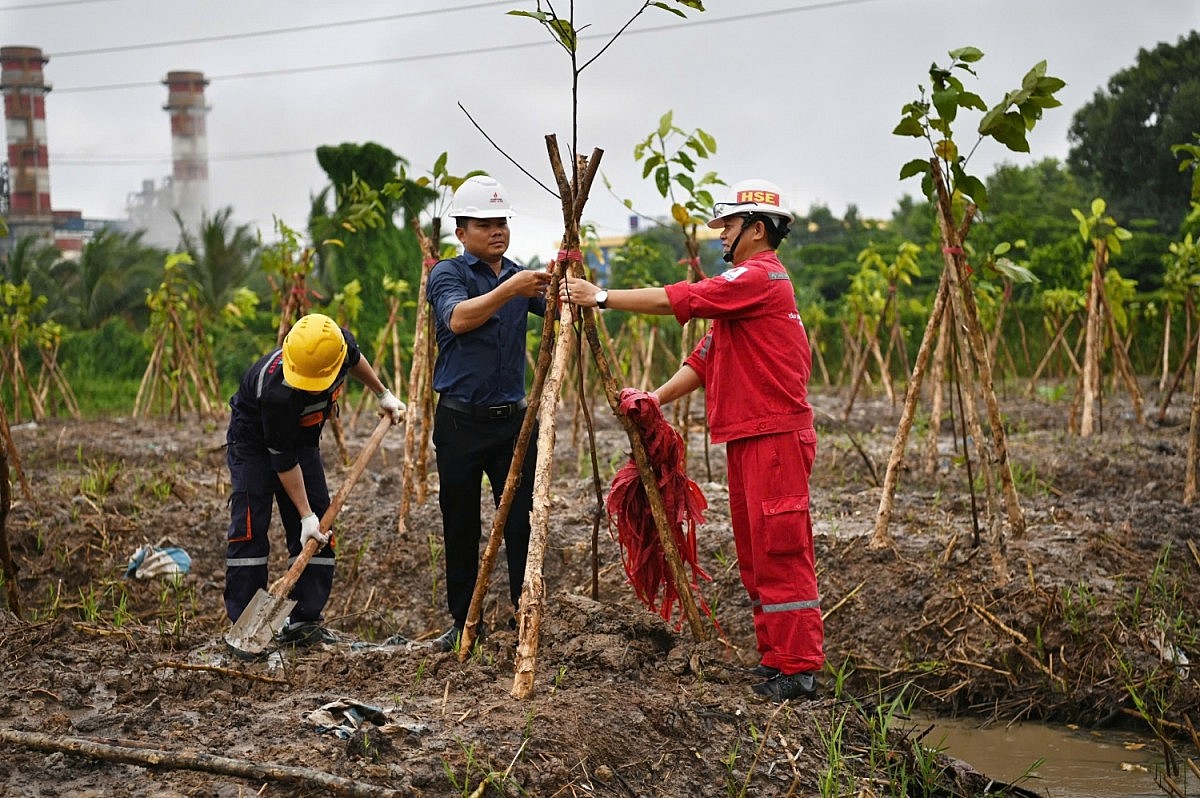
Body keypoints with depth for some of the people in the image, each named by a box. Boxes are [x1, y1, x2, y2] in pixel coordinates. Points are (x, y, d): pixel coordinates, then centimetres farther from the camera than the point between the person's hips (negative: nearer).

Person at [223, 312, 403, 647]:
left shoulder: (342, 344, -27)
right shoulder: (277, 392, -42)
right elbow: (283, 460, -30)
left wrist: (383, 394, 12)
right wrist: (305, 514, -27)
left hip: (303, 439, 6)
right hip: (254, 441, -6)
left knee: (320, 529, -1)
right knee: (250, 526, -17)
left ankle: (303, 622, 4)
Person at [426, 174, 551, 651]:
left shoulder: (521, 277, 12)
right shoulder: (447, 275, -2)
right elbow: (459, 318, -23)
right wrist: (508, 289, -35)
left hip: (513, 418, 3)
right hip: (461, 420, -3)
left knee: (521, 521, 1)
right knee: (460, 526, 4)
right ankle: (464, 623, 14)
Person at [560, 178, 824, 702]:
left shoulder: (761, 277, -11)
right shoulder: (743, 284, 23)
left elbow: (679, 301, -18)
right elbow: (708, 355, 20)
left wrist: (603, 298, -12)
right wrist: (656, 397, 8)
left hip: (775, 436, -11)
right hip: (744, 438, 11)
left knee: (781, 552, -9)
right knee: (753, 553, 12)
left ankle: (799, 668, -6)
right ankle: (773, 655, 19)